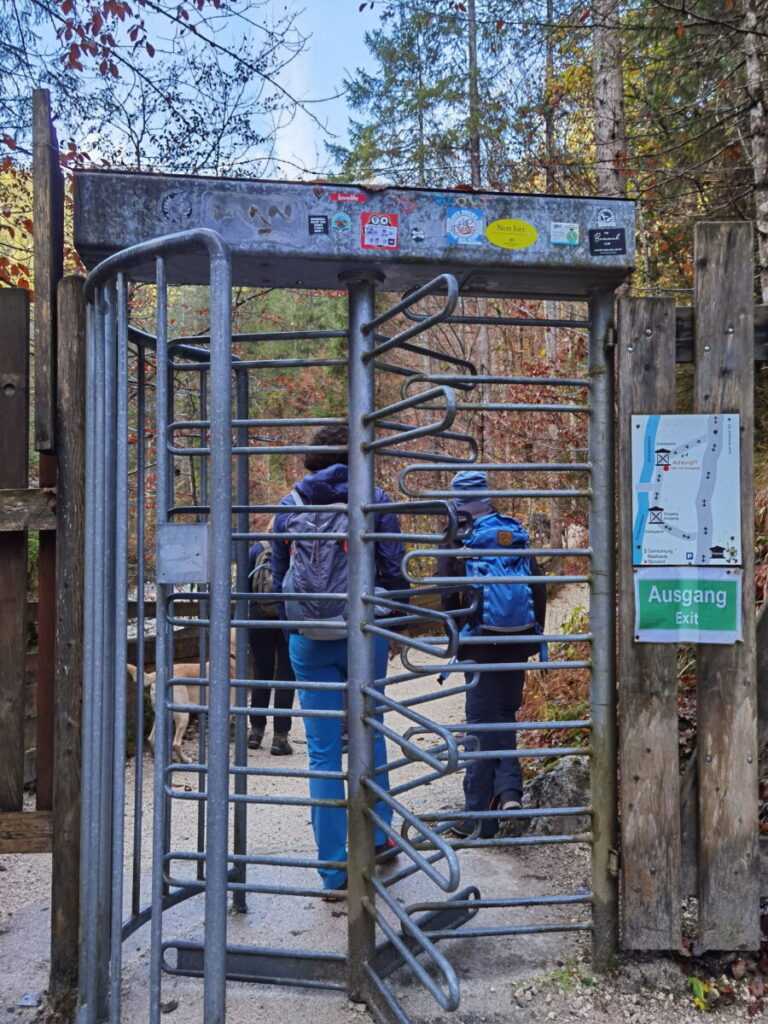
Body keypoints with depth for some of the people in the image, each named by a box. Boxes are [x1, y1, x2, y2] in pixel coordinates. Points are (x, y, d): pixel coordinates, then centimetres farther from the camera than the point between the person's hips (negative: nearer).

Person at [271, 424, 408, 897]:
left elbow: (279, 578, 10)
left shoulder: (290, 505, 6)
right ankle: (378, 834, 31)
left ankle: (335, 870, 12)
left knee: (323, 750, 6)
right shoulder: (374, 499, 0)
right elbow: (394, 569, -2)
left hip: (309, 639, 1)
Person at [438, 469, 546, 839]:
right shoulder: (515, 532, 5)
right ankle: (509, 790, 0)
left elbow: (447, 597, -7)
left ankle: (480, 817, 11)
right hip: (517, 643, 4)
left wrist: (456, 637, 9)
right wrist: (535, 634, 14)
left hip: (480, 644, -3)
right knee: (504, 716, 18)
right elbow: (538, 588, 5)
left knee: (482, 723, 4)